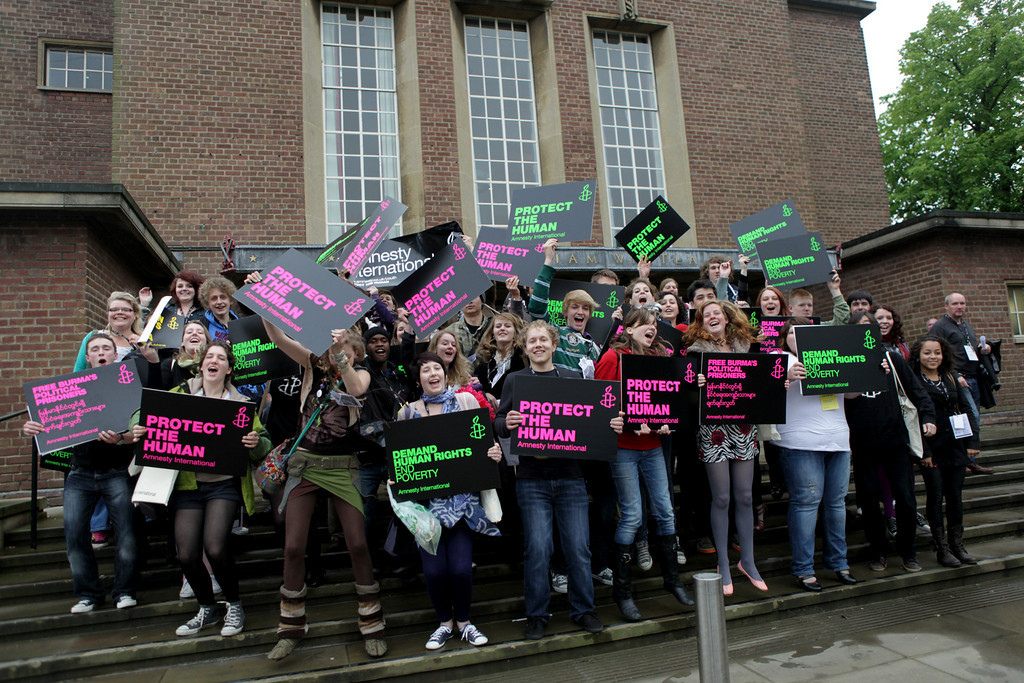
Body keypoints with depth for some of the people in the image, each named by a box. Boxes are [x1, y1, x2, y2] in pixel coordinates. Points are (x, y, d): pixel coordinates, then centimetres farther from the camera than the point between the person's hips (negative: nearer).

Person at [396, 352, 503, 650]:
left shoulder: (466, 401, 6)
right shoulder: (408, 412, 9)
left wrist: (494, 453, -14)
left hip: (462, 498, -1)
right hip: (425, 499, 1)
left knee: (461, 567, -6)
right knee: (434, 569, -2)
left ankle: (463, 621, 23)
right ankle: (445, 622, 27)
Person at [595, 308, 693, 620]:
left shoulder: (658, 358, 12)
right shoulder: (613, 357, -6)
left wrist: (664, 422, -1)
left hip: (653, 446, 6)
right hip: (623, 446, -6)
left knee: (665, 510, 9)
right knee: (632, 515, -4)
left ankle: (672, 578, 27)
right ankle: (621, 588, 11)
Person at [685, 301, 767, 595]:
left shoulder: (744, 346, 12)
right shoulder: (697, 350, 0)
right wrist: (697, 384, -27)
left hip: (743, 427, 4)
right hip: (714, 429, -4)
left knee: (744, 496, 8)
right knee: (721, 498, 1)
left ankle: (747, 561, 24)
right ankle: (723, 565, 15)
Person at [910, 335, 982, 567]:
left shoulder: (951, 377, 10)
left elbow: (966, 410, 12)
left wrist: (973, 441, 3)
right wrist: (923, 452, -14)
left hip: (956, 446, 5)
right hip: (932, 449, -5)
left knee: (955, 494, 10)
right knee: (935, 496, 2)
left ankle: (957, 545, 22)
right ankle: (942, 548, 12)